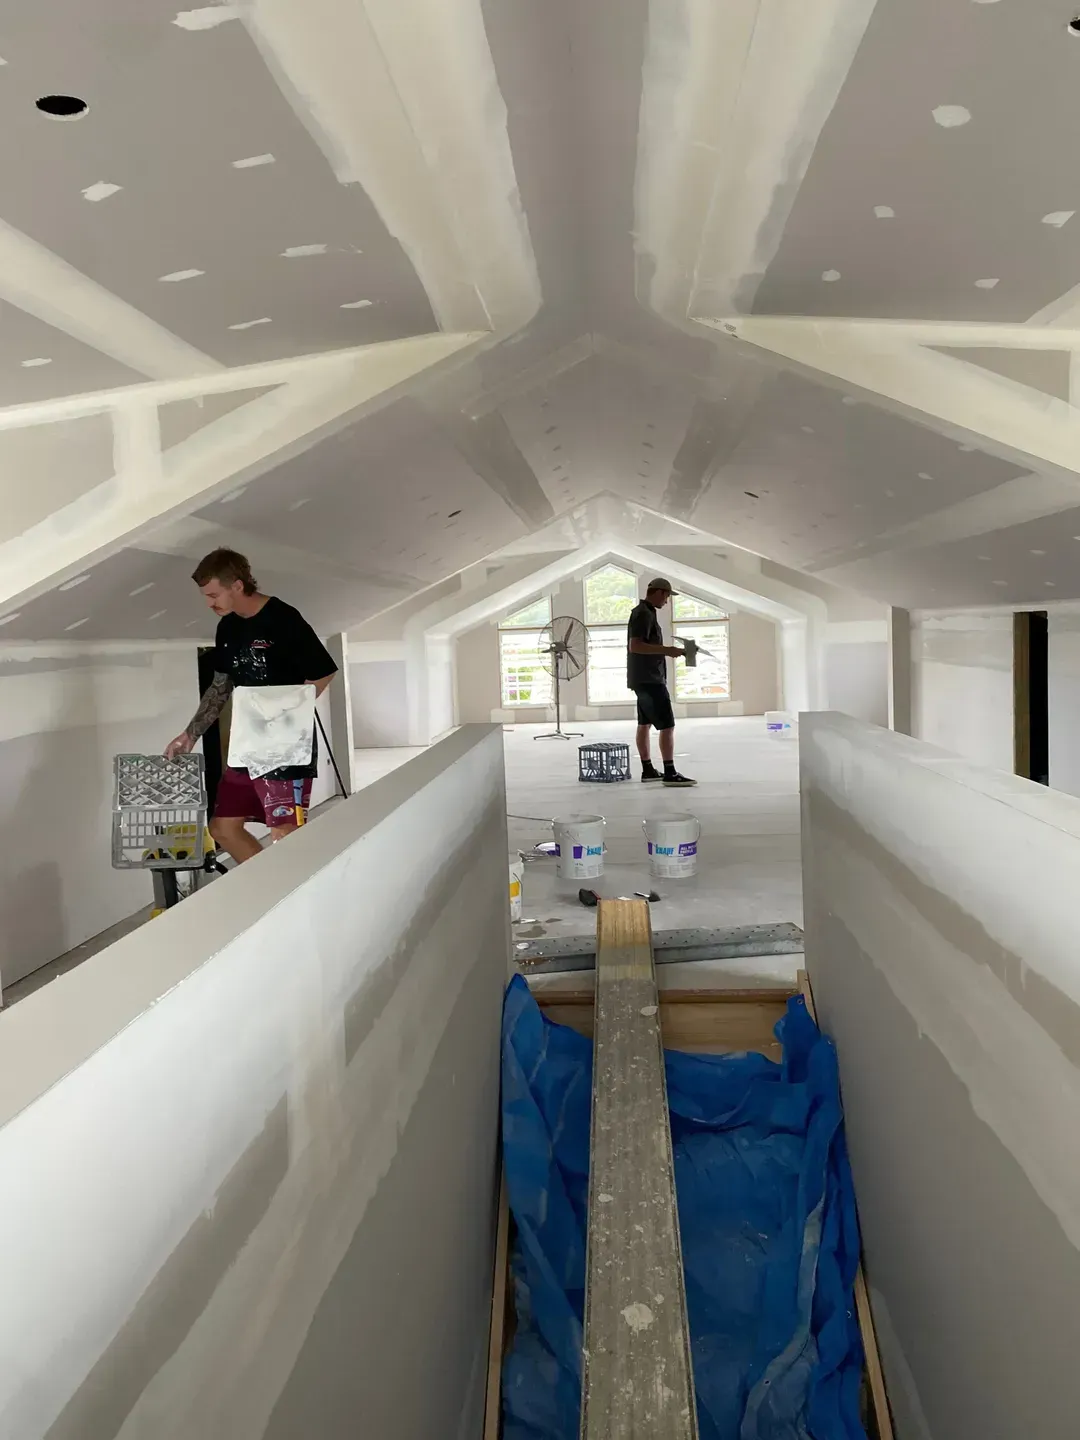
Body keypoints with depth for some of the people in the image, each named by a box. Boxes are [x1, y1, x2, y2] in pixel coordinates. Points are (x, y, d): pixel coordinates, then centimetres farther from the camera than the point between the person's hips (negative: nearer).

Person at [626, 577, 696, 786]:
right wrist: (666, 650, -24)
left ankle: (648, 770, 17)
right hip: (649, 679, -11)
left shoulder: (644, 612, 16)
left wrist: (666, 651, 21)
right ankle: (670, 773, -13)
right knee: (667, 725, -11)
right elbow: (635, 646, -26)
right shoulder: (644, 614, -16)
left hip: (646, 679, 11)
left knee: (645, 724, 12)